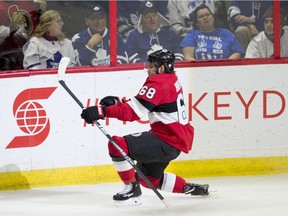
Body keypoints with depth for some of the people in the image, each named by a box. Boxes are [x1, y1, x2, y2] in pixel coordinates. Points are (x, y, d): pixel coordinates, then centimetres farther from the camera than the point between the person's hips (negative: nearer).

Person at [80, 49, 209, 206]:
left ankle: (132, 188, -7)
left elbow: (133, 112, -26)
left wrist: (102, 111, -31)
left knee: (117, 144, -20)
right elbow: (138, 105, 17)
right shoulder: (171, 80, 15)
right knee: (148, 177, 28)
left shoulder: (158, 85, -17)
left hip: (168, 141, -11)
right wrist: (116, 103, 3)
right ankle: (190, 188, 36)